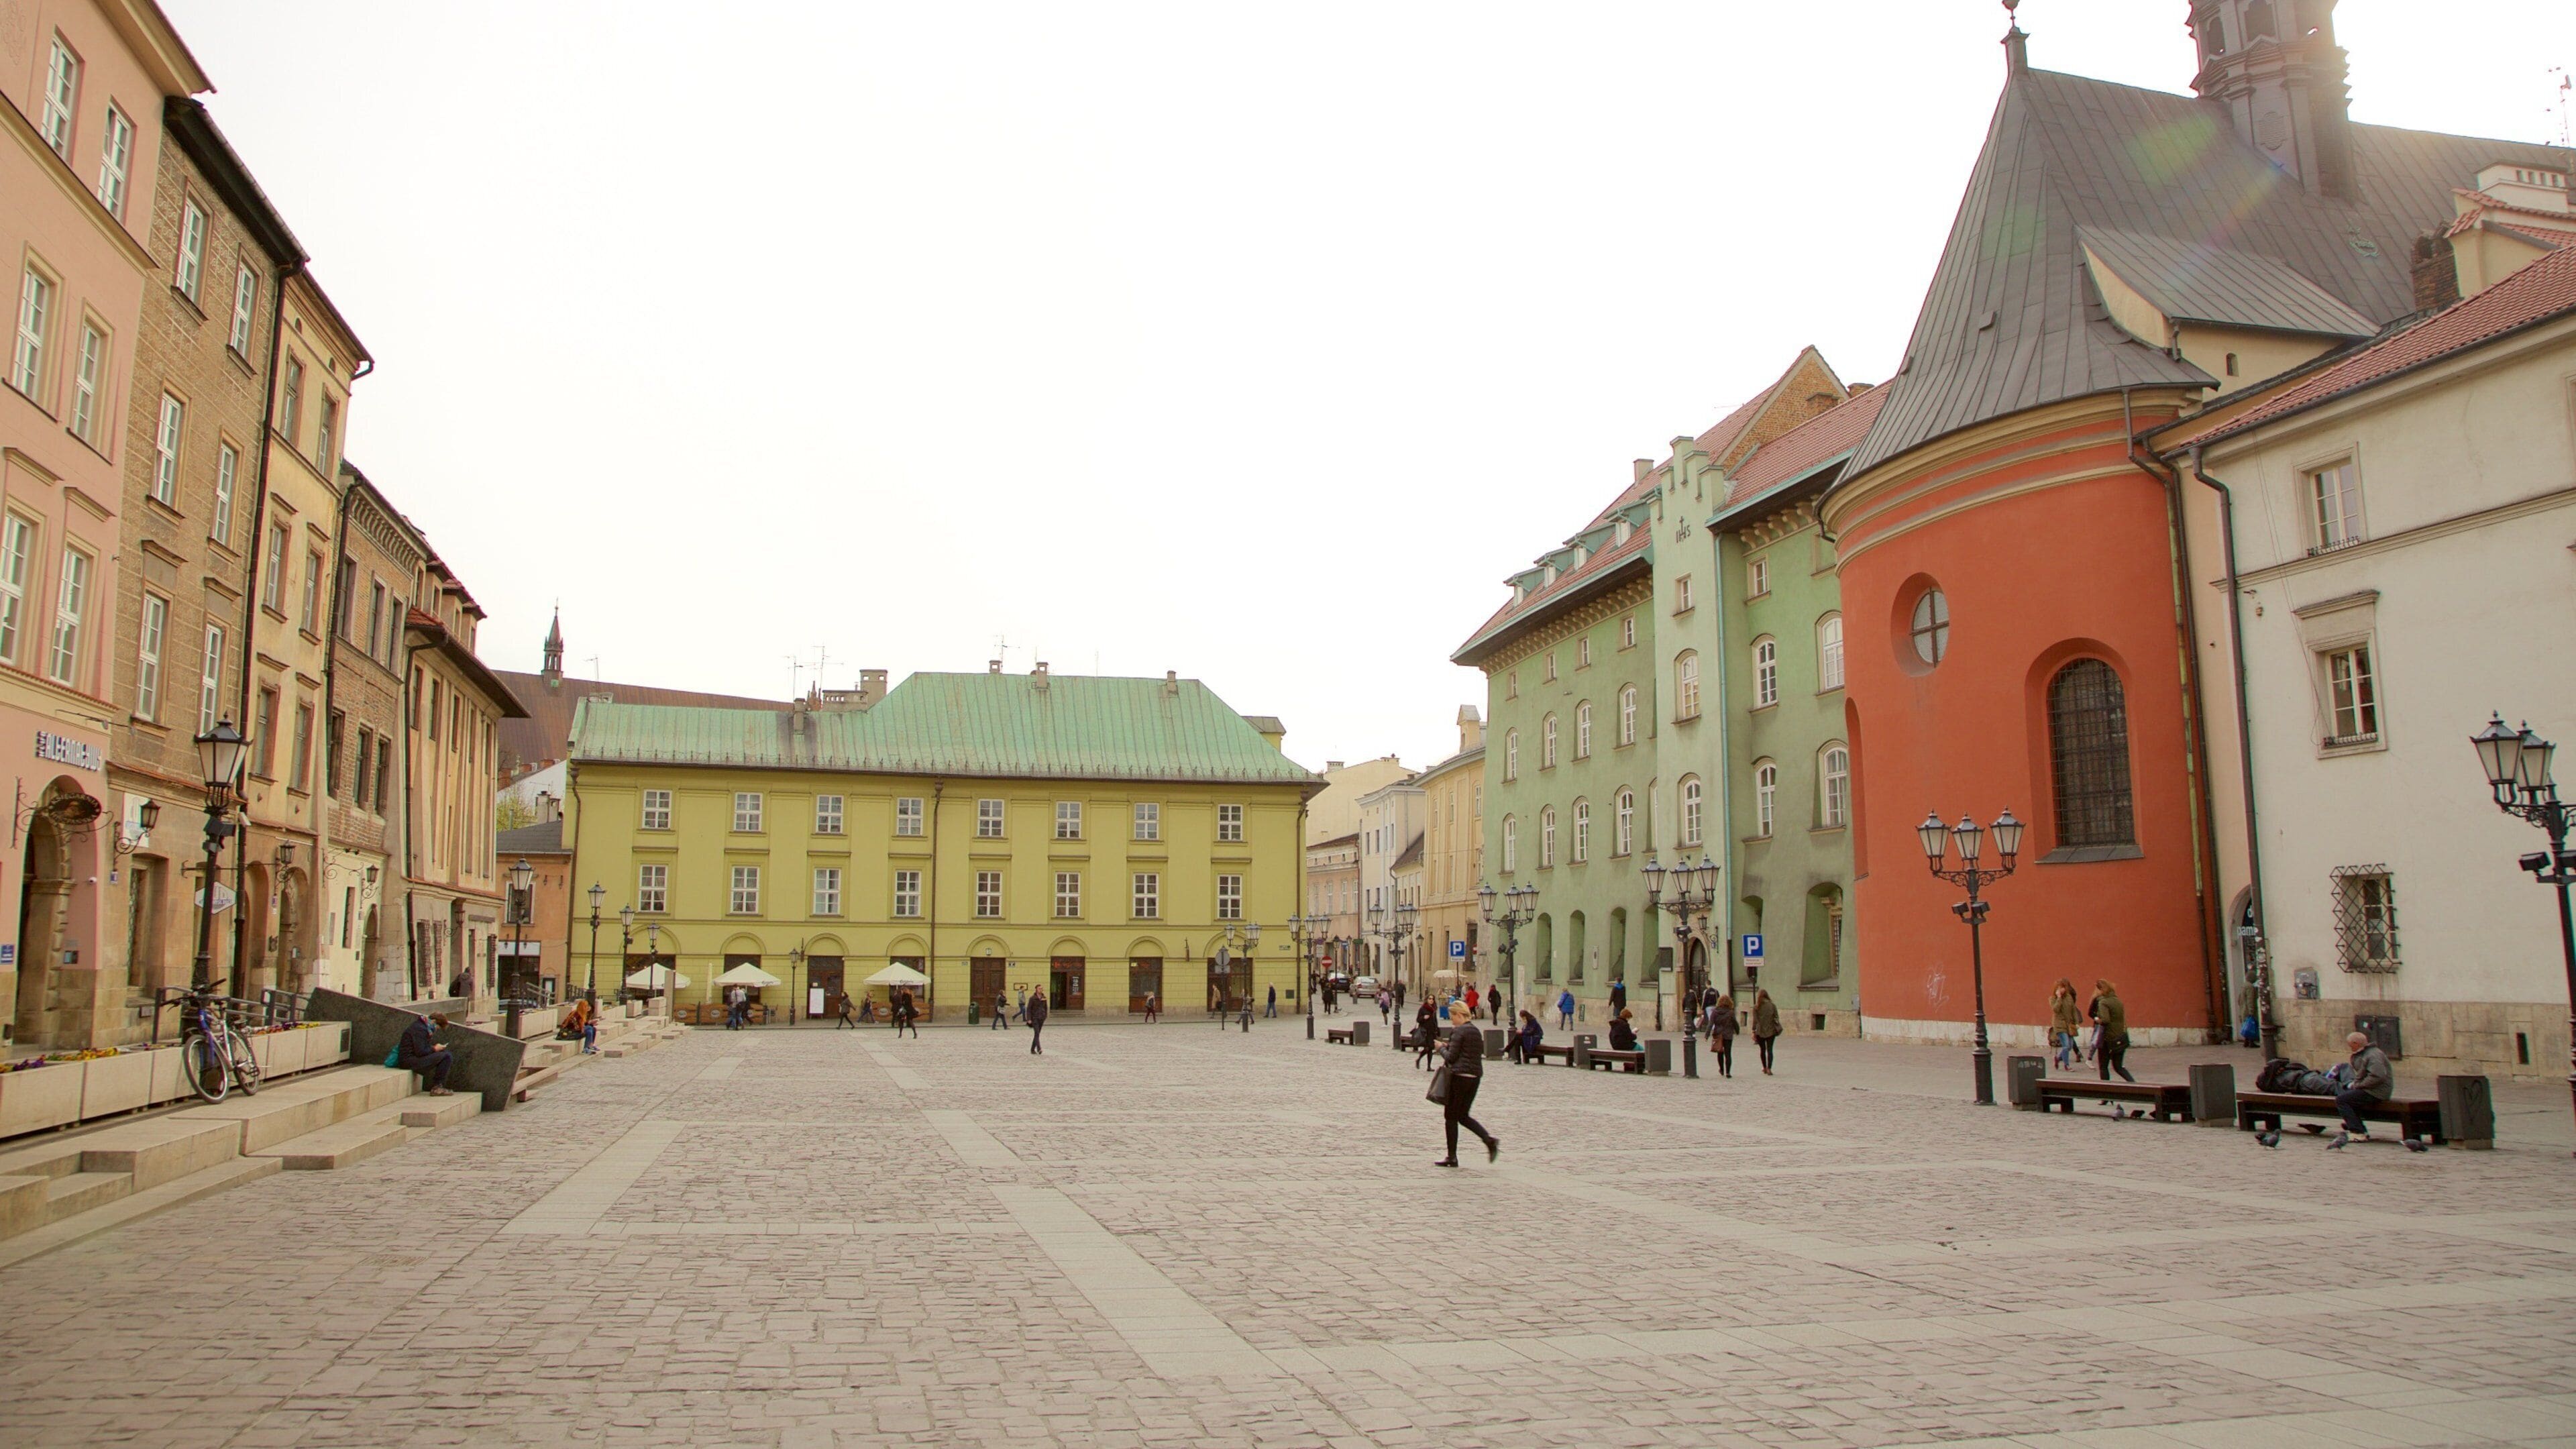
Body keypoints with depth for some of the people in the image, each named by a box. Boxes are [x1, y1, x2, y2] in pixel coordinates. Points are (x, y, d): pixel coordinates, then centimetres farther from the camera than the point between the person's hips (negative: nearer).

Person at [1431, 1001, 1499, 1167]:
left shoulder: (1459, 1032, -12)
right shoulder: (1477, 1032, 13)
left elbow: (1451, 1057, -14)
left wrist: (1441, 1048, 6)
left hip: (1460, 1077, -8)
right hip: (1476, 1077, 8)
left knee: (1451, 1117, 3)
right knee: (1463, 1116, 15)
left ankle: (1452, 1158, 5)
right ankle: (1490, 1139, -5)